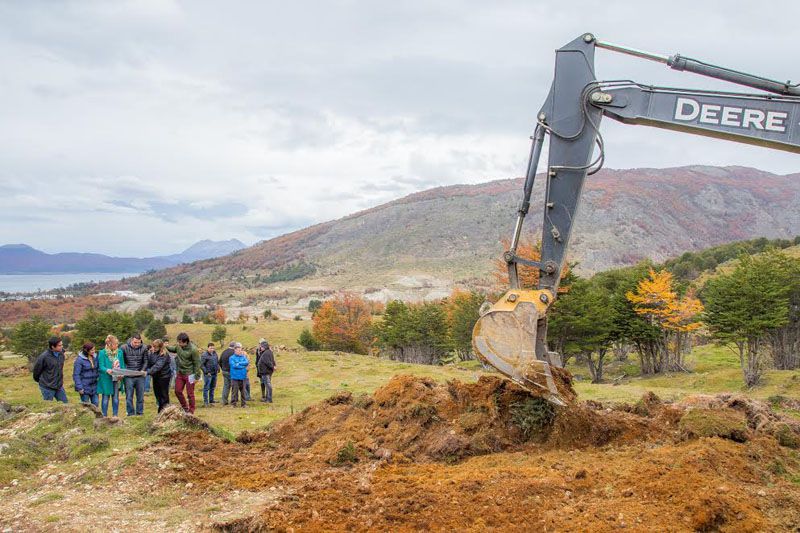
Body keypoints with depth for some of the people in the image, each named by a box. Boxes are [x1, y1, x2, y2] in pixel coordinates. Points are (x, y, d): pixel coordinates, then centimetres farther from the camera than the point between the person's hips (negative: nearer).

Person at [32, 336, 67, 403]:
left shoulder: (61, 354, -1)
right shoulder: (44, 357, -20)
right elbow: (36, 370, -5)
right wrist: (38, 380, 10)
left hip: (59, 387, 6)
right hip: (47, 388, -6)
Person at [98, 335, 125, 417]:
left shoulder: (119, 352, 5)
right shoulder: (102, 353, -8)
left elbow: (122, 365, 9)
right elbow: (101, 366, -10)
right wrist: (107, 370, -30)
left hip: (117, 379, 4)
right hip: (106, 379, -4)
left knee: (116, 397, 11)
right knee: (106, 397, 3)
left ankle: (115, 415, 19)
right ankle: (104, 416, 12)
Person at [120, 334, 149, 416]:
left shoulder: (144, 348, 1)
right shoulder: (124, 348, -2)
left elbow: (145, 361, 3)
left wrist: (143, 370, -13)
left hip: (140, 376, 1)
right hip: (128, 376, -1)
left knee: (140, 396, 6)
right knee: (129, 396, 1)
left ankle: (140, 413, 15)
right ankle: (130, 414, 9)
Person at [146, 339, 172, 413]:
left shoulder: (164, 355, -20)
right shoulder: (150, 352, -1)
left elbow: (158, 366, -28)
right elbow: (148, 363, 6)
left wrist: (148, 372, -34)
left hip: (164, 376, -6)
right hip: (155, 376, 7)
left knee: (164, 394, -2)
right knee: (157, 393, 13)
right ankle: (160, 409, 24)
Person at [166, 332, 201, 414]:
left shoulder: (193, 349, -20)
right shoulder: (179, 347, -1)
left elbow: (197, 363, -16)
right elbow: (173, 349, 22)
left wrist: (196, 376, -16)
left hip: (189, 374, -7)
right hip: (180, 373, 7)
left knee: (190, 394, 2)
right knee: (178, 391, 10)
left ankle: (191, 411, 14)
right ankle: (185, 407, 29)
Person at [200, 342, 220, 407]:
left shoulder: (215, 353, 10)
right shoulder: (204, 355, -11)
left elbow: (217, 362, 22)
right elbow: (201, 365, -13)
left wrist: (218, 369, 10)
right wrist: (206, 372, -17)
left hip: (214, 374, 7)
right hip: (208, 374, -7)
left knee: (212, 388, 14)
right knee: (206, 388, -4)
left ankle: (211, 400, 23)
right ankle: (205, 402, -2)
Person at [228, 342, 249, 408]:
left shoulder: (243, 357, 11)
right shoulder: (232, 358, 1)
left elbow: (247, 362, -6)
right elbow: (234, 365, -13)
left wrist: (239, 363, -12)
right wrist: (242, 366, -7)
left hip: (242, 377, 4)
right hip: (235, 377, -4)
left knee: (243, 391, 8)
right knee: (235, 391, -3)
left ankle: (244, 404, 15)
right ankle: (233, 404, 4)